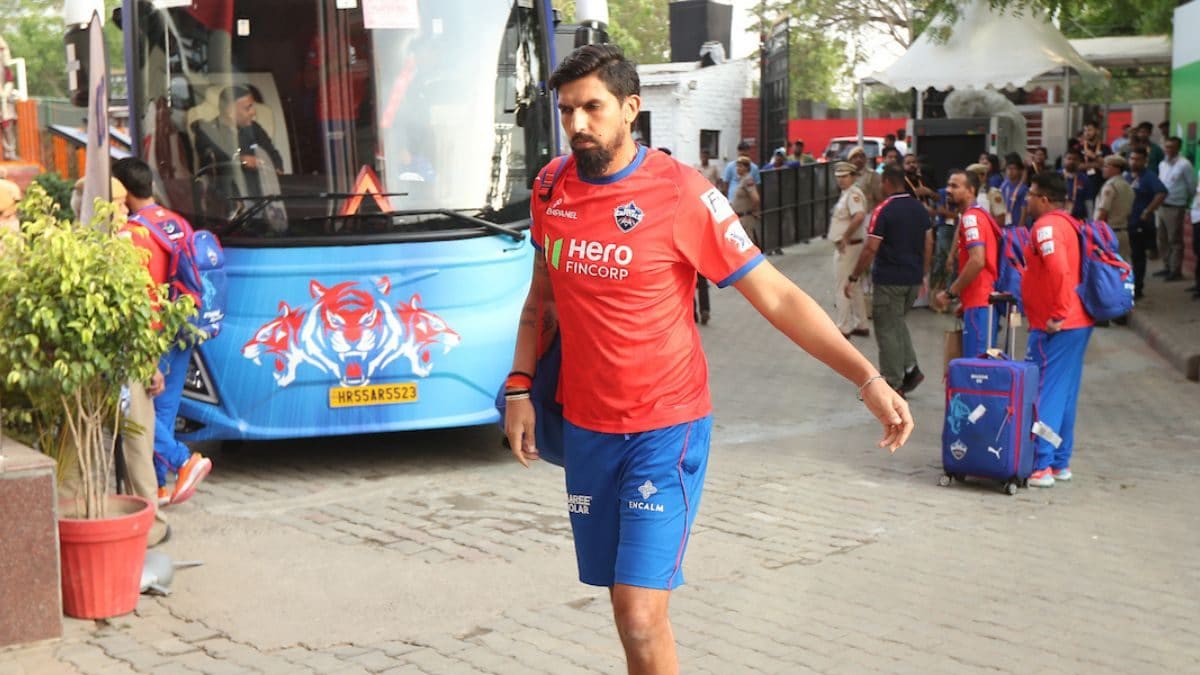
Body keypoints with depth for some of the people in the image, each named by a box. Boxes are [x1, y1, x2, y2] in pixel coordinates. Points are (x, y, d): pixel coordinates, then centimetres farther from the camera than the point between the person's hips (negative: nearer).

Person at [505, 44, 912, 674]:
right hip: (585, 428, 5)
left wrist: (868, 380, -20)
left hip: (665, 429, -5)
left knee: (641, 615, -13)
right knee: (627, 607, 12)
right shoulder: (552, 191, 2)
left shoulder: (680, 193, -14)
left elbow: (777, 296, -13)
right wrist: (519, 387, 7)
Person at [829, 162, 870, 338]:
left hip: (848, 246, -11)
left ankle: (842, 328, 1)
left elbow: (859, 217, -34)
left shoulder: (853, 193, -18)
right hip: (846, 246, 11)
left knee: (841, 288, -5)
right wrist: (843, 239, 11)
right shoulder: (846, 194, 14)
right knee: (855, 287, 16)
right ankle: (860, 325, 24)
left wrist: (845, 237, -25)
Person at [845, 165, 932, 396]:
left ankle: (894, 384, 6)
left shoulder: (883, 210, -14)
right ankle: (911, 369, 12)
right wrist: (922, 274, 20)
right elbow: (928, 244, 11)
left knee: (887, 330, 3)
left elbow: (871, 249, -17)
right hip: (914, 278, 7)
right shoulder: (920, 209, 7)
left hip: (889, 280, -7)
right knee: (897, 322, 24)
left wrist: (853, 278, -9)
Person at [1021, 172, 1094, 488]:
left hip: (1054, 328, -10)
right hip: (1079, 323, 10)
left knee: (1044, 394, -5)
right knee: (1065, 395, 14)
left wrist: (1058, 314, -21)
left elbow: (1059, 269, -28)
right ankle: (1060, 463, 21)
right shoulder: (1069, 224, 16)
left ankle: (1041, 467, -4)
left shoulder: (1046, 226, -14)